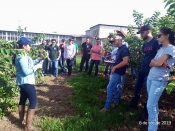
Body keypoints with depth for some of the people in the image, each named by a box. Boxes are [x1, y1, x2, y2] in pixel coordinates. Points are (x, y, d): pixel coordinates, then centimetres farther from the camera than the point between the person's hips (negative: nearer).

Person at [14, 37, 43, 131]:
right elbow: (26, 71, -27)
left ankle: (22, 120, 34)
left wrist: (39, 59, 8)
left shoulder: (24, 55, 11)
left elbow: (30, 64, 18)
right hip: (26, 82, -11)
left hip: (23, 82, 11)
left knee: (22, 100, 19)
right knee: (33, 101, -6)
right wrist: (37, 66, -17)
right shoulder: (21, 57, -22)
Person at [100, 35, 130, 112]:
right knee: (115, 87, 17)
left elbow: (125, 61, -26)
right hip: (115, 71, 10)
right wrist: (114, 67, 10)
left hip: (118, 72, -10)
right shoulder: (119, 49, 12)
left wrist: (114, 67, -21)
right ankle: (116, 102, 32)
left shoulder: (124, 49, -17)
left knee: (109, 88, -8)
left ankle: (107, 106, 1)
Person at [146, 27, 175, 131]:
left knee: (151, 106, -6)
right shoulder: (161, 48, 13)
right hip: (150, 78, 8)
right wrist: (157, 62, -11)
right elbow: (151, 64, 8)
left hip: (159, 81, -8)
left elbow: (157, 63, -21)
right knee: (153, 103, 16)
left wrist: (153, 61, 0)